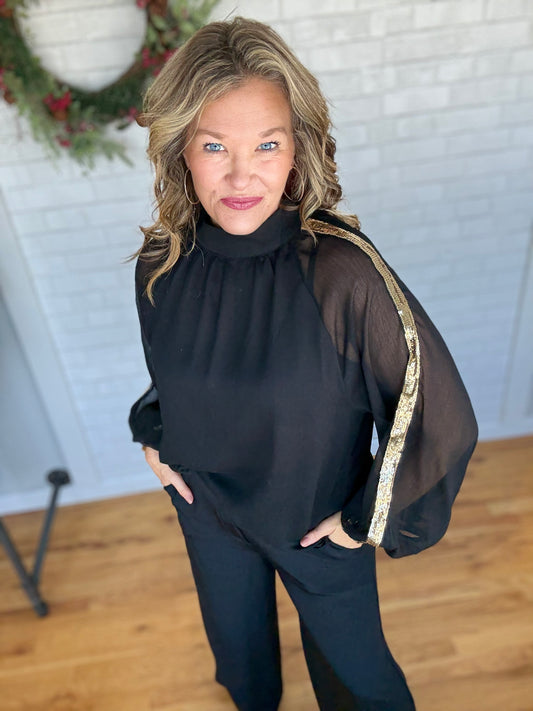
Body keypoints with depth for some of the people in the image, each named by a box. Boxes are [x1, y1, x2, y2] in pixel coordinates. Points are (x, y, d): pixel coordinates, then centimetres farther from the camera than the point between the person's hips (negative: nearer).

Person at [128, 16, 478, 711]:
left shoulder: (342, 271, -31)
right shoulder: (161, 264, -16)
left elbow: (441, 416, -21)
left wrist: (368, 518, -14)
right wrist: (152, 435, -2)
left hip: (320, 526, -4)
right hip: (208, 513, 5)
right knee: (238, 651, 33)